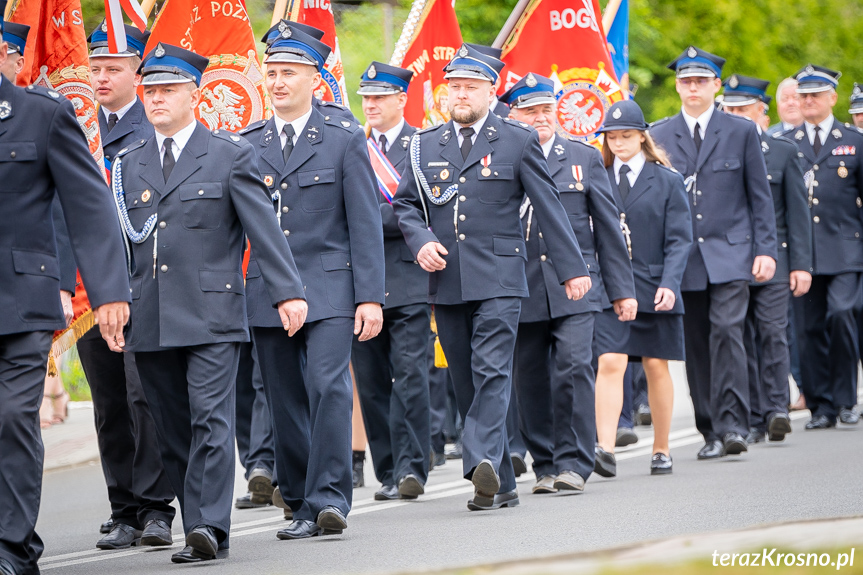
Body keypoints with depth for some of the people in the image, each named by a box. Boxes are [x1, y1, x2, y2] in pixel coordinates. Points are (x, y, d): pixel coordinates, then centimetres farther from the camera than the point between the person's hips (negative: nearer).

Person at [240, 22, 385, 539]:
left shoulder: (345, 139, 2)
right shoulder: (247, 144, 10)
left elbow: (366, 223, -1)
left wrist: (370, 297, -7)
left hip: (329, 289, -3)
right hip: (267, 294, 3)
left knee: (329, 386, -16)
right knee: (286, 401, 6)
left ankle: (330, 498, -14)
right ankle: (301, 505, 14)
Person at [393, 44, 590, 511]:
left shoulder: (518, 140, 4)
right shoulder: (426, 145, 13)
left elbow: (549, 207, 5)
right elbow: (405, 205, 18)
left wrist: (573, 268, 3)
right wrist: (421, 241, -3)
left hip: (498, 279, -4)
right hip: (446, 281, 4)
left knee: (492, 372, -18)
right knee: (465, 383, 5)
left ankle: (483, 463, -31)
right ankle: (500, 484, 12)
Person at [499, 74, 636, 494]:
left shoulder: (584, 158, 8)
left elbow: (608, 226, 10)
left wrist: (622, 288, 7)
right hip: (519, 292, 1)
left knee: (573, 368, -14)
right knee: (530, 380, 5)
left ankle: (573, 464, -9)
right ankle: (545, 466, 17)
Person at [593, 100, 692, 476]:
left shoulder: (666, 181, 3)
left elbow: (679, 240, -3)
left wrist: (669, 283, -16)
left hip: (653, 287, 0)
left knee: (656, 367, 8)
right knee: (610, 364, -14)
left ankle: (661, 450, 20)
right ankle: (605, 449, -23)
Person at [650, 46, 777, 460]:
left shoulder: (741, 132, 6)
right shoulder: (659, 136, 9)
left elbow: (760, 196, 6)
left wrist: (766, 250, -2)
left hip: (730, 254, -2)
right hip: (681, 259, 2)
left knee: (726, 331, -17)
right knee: (696, 344, 3)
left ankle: (732, 426, -16)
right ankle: (711, 432, 11)